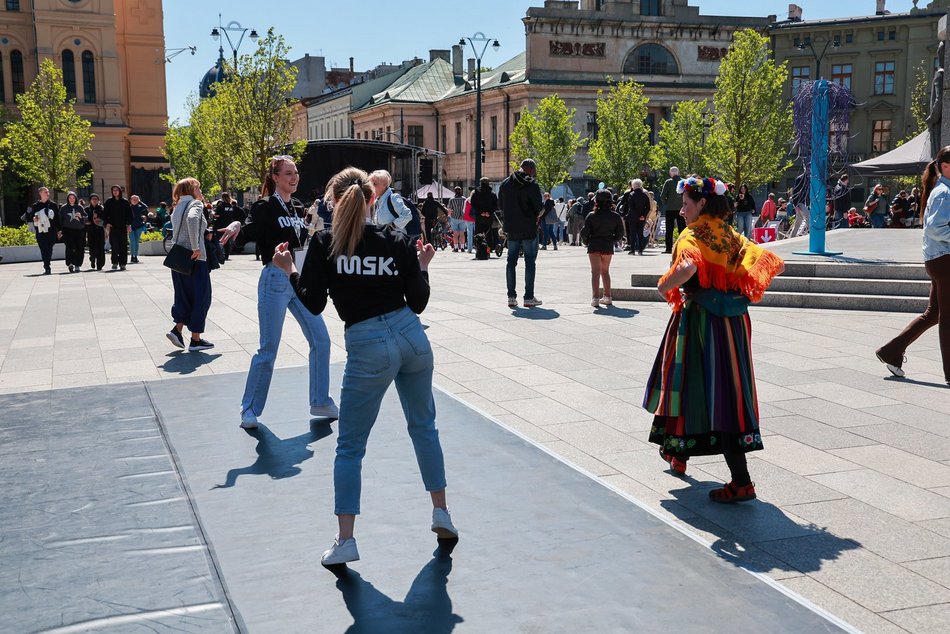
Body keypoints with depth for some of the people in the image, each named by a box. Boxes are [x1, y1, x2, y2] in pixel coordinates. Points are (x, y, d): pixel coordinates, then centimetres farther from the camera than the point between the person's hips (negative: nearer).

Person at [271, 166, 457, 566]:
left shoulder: (324, 244, -4)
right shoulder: (397, 242, 3)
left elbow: (313, 304, -5)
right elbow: (418, 303, 4)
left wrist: (289, 271, 9)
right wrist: (422, 267, 19)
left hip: (368, 347, -3)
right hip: (412, 337, 3)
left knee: (350, 446, 7)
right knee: (424, 426, 22)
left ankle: (345, 540, 3)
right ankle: (441, 514, 27)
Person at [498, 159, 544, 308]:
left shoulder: (505, 183, 6)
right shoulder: (532, 185, -11)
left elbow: (500, 205, 11)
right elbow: (539, 208, -13)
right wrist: (536, 215, 8)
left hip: (511, 229, 5)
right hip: (529, 229, -5)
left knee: (511, 261, 10)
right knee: (530, 262, 2)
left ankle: (511, 297, 9)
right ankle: (529, 298, 2)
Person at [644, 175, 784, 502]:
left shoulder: (692, 235, -10)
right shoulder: (733, 237, 10)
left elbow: (688, 268, -31)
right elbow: (775, 263, 8)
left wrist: (664, 285, -13)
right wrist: (740, 289, 14)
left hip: (699, 319, -7)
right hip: (733, 320, 7)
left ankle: (741, 481, -3)